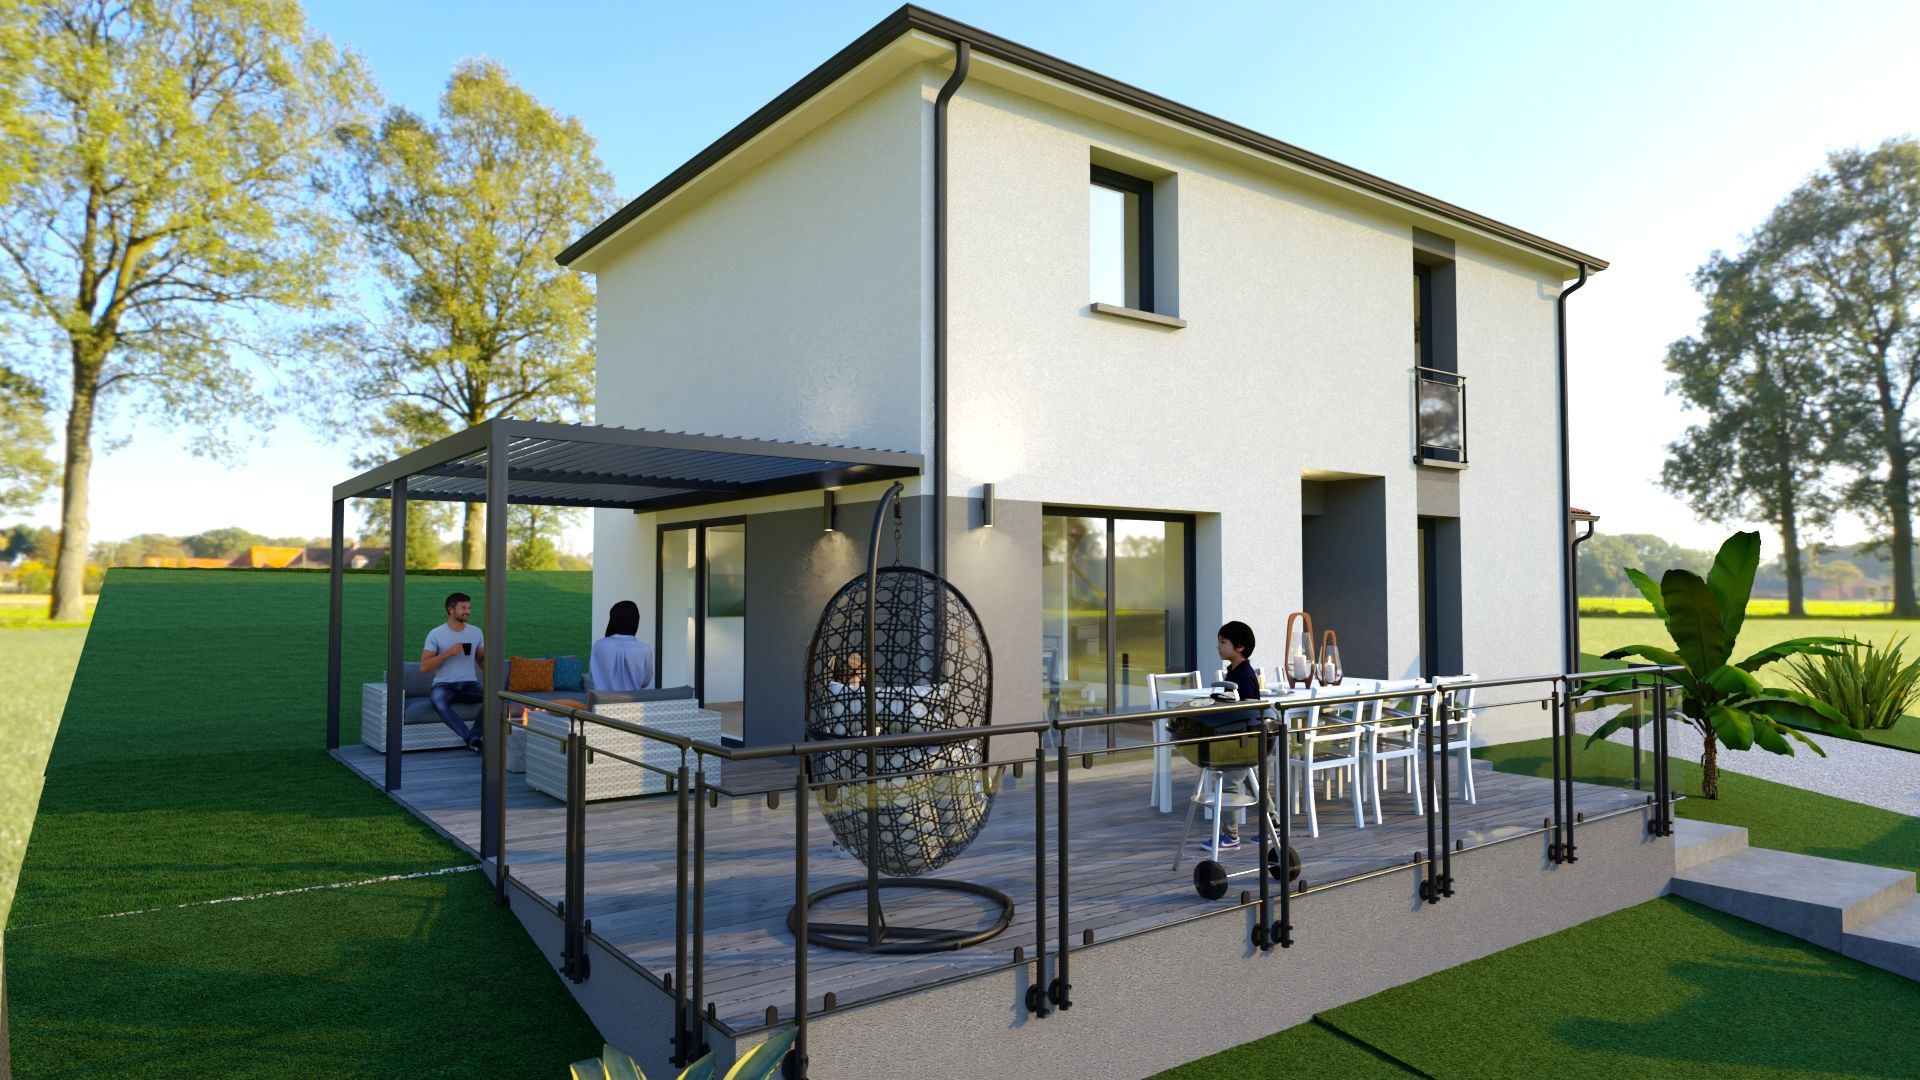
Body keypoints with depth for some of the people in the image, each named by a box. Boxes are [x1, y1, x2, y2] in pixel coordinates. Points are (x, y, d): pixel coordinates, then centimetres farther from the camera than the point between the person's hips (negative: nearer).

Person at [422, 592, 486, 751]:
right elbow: (424, 667, -7)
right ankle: (471, 738, -37)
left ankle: (472, 737, -26)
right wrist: (448, 653, -18)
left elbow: (482, 663, 17)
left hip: (470, 684, 3)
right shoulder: (436, 634, -1)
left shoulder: (476, 632, 10)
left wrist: (488, 651, -6)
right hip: (444, 685, -3)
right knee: (438, 701, -39)